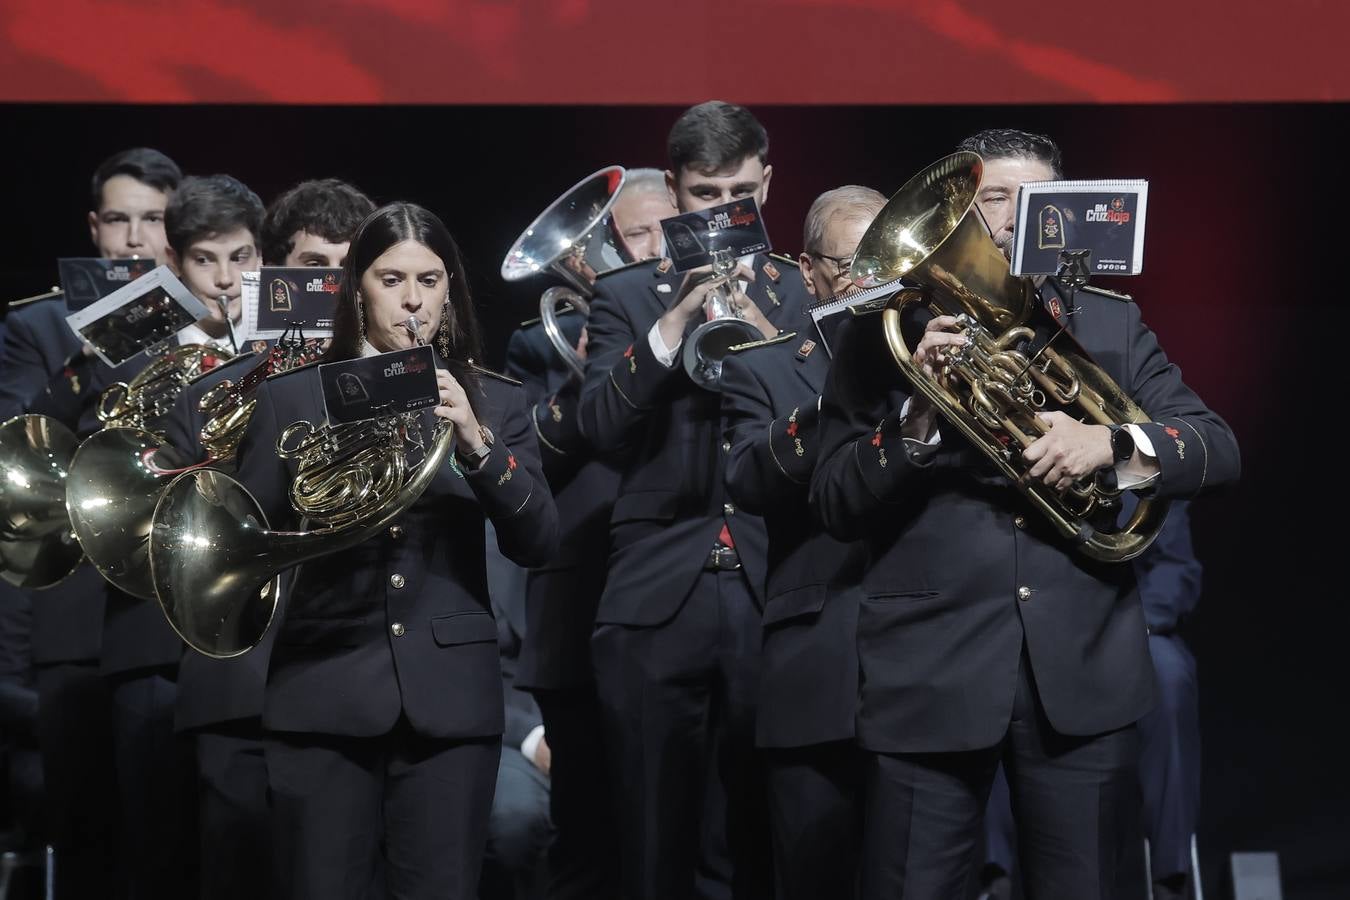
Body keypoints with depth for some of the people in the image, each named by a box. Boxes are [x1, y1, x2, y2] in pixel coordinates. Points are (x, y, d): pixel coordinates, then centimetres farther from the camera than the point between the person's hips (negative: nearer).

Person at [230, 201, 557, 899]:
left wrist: (477, 443, -17)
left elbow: (537, 543, -2)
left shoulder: (493, 402, 9)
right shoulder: (291, 397, 7)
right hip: (322, 693, -1)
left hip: (449, 699, 1)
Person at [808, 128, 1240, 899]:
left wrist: (1113, 444, -15)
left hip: (1083, 669, 2)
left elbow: (1219, 450, 4)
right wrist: (920, 414, -17)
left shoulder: (1111, 326, 12)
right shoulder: (888, 330, 5)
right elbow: (835, 504, -1)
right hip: (933, 673, -2)